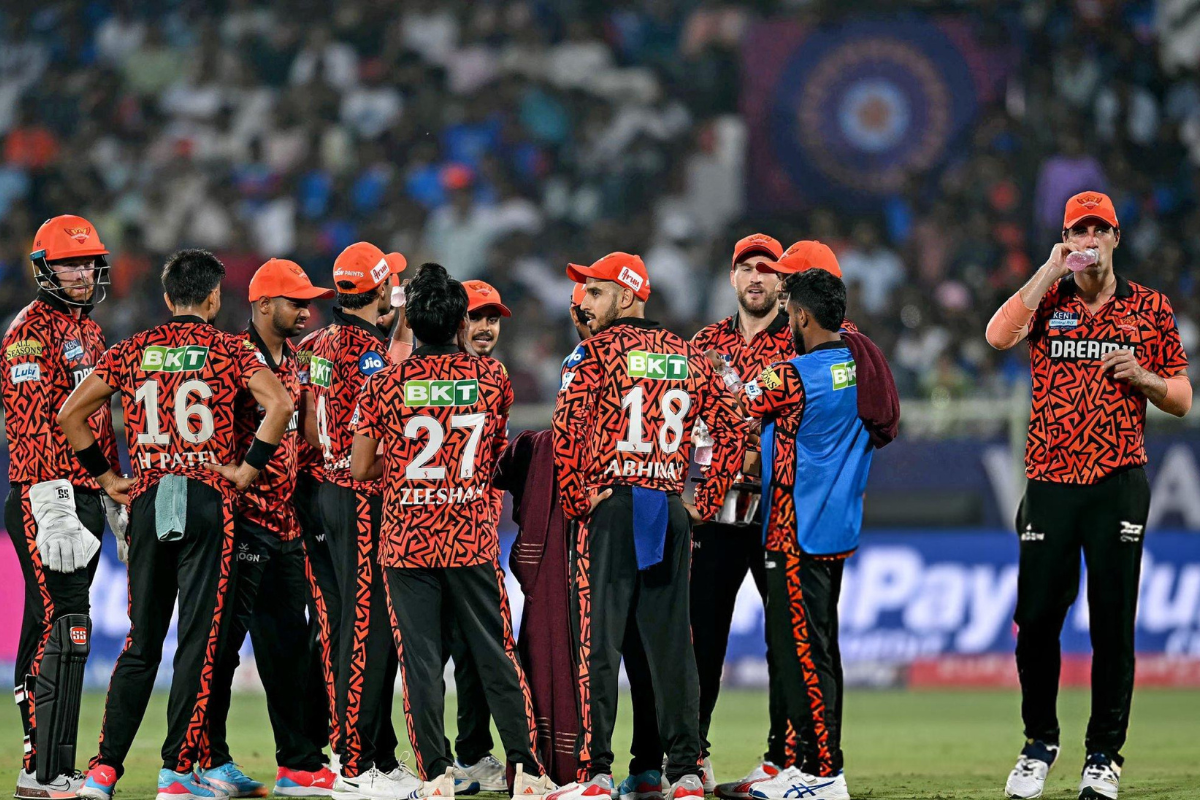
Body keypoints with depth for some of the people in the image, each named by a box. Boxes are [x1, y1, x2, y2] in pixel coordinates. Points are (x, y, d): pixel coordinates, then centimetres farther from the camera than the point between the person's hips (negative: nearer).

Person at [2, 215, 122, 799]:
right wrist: (52, 508, -24)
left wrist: (117, 502, 23)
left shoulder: (89, 332, 20)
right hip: (47, 502, -9)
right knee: (63, 631, -12)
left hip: (85, 500, 9)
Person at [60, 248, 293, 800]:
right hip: (208, 500, -3)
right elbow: (280, 403, -16)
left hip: (147, 501, 4)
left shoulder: (133, 351, 9)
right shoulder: (228, 351, 0)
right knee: (199, 639, 0)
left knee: (141, 642, 12)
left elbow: (70, 414, 8)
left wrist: (105, 477, 13)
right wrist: (250, 467, -9)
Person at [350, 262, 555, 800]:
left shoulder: (385, 384, -7)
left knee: (420, 660, 3)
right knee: (496, 656, 8)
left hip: (407, 543, -1)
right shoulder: (490, 376, -2)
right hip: (474, 541, 1)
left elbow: (362, 469, -2)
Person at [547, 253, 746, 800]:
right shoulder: (688, 357, 12)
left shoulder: (597, 351, -4)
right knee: (672, 644, 8)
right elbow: (731, 429, 10)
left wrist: (574, 500, -7)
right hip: (672, 514, 5)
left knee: (599, 642, -3)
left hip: (610, 508, -5)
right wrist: (706, 503, 12)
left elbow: (568, 429, -15)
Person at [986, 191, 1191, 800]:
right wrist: (1049, 271, -8)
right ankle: (1040, 744, 16)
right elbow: (999, 336, -12)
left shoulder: (1150, 309, 10)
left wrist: (1140, 377, -8)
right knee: (1036, 619, 0)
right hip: (1050, 482, 1)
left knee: (1113, 623, -1)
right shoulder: (1047, 300, 10)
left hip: (1119, 482, -1)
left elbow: (1181, 399, 12)